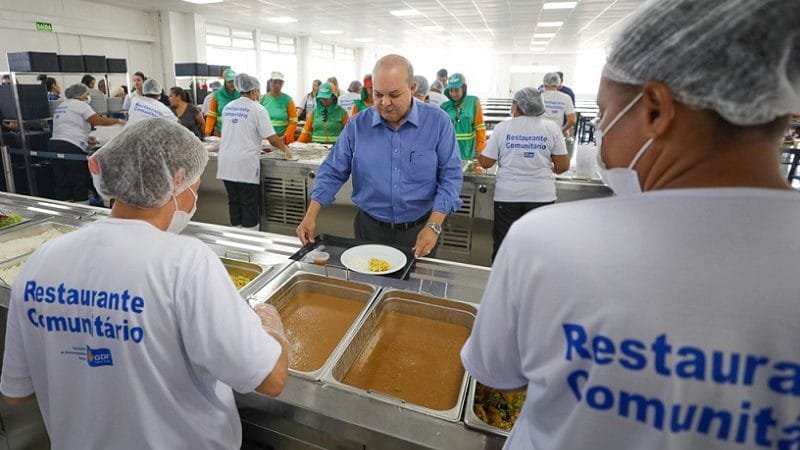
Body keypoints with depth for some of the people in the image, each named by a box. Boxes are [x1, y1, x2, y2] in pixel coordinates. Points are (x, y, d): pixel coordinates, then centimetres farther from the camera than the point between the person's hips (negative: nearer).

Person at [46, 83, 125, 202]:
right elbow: (99, 121, -11)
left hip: (54, 144, 8)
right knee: (81, 183, -1)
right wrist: (118, 121, 0)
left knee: (62, 184, 9)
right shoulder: (80, 104, -1)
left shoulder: (60, 107, 25)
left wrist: (85, 138, 19)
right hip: (71, 148, -8)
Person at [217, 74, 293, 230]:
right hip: (245, 164, -6)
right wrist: (285, 149, 5)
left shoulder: (228, 107, 12)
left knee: (234, 201, 13)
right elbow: (272, 138, -11)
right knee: (249, 205, 2)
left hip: (226, 163, 6)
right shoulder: (257, 109, -7)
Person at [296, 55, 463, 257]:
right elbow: (333, 173, 1)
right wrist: (311, 215, -9)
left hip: (420, 232, -1)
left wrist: (434, 226, -19)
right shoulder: (357, 125, -4)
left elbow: (450, 176, -9)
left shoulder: (437, 122, -9)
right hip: (369, 229, 1)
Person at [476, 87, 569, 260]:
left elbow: (486, 162, 0)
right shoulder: (551, 128, 1)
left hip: (507, 195, 0)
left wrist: (478, 156, 21)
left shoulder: (502, 127, -1)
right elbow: (563, 166, 0)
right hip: (541, 195, 1)